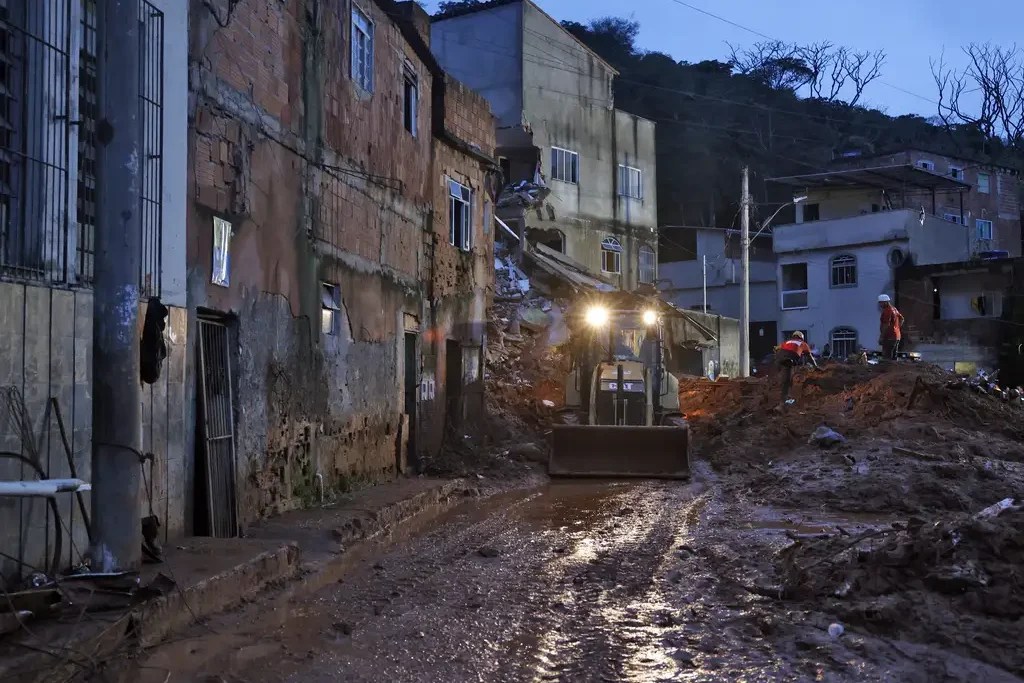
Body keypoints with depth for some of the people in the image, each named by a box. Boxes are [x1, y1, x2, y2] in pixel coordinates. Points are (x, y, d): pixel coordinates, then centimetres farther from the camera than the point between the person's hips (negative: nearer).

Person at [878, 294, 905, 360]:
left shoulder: (887, 311, -16)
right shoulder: (893, 309, 15)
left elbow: (886, 325, -21)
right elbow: (901, 319, 26)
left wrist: (881, 337, -18)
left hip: (890, 337, -10)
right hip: (897, 336, 10)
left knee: (886, 358, -11)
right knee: (893, 357, 14)